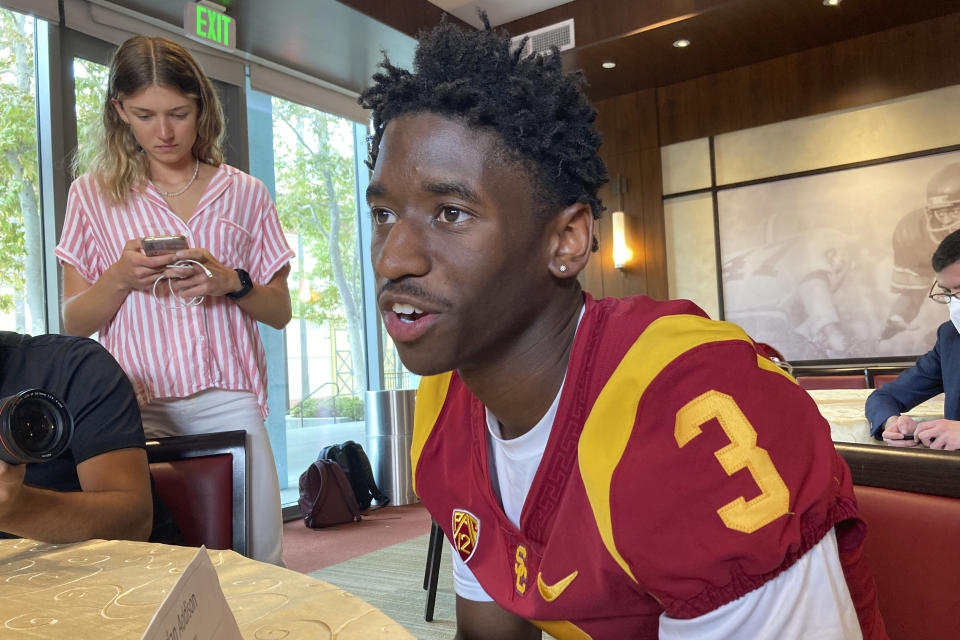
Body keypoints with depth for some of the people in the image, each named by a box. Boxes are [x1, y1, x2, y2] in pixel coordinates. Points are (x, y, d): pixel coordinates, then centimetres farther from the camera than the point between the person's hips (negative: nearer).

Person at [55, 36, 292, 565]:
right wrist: (120, 278, -10)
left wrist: (231, 283, -9)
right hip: (136, 403, 0)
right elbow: (73, 322, 9)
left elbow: (280, 312, 11)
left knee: (259, 561, -3)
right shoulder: (94, 194, 9)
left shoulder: (244, 193, 9)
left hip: (228, 402, 0)